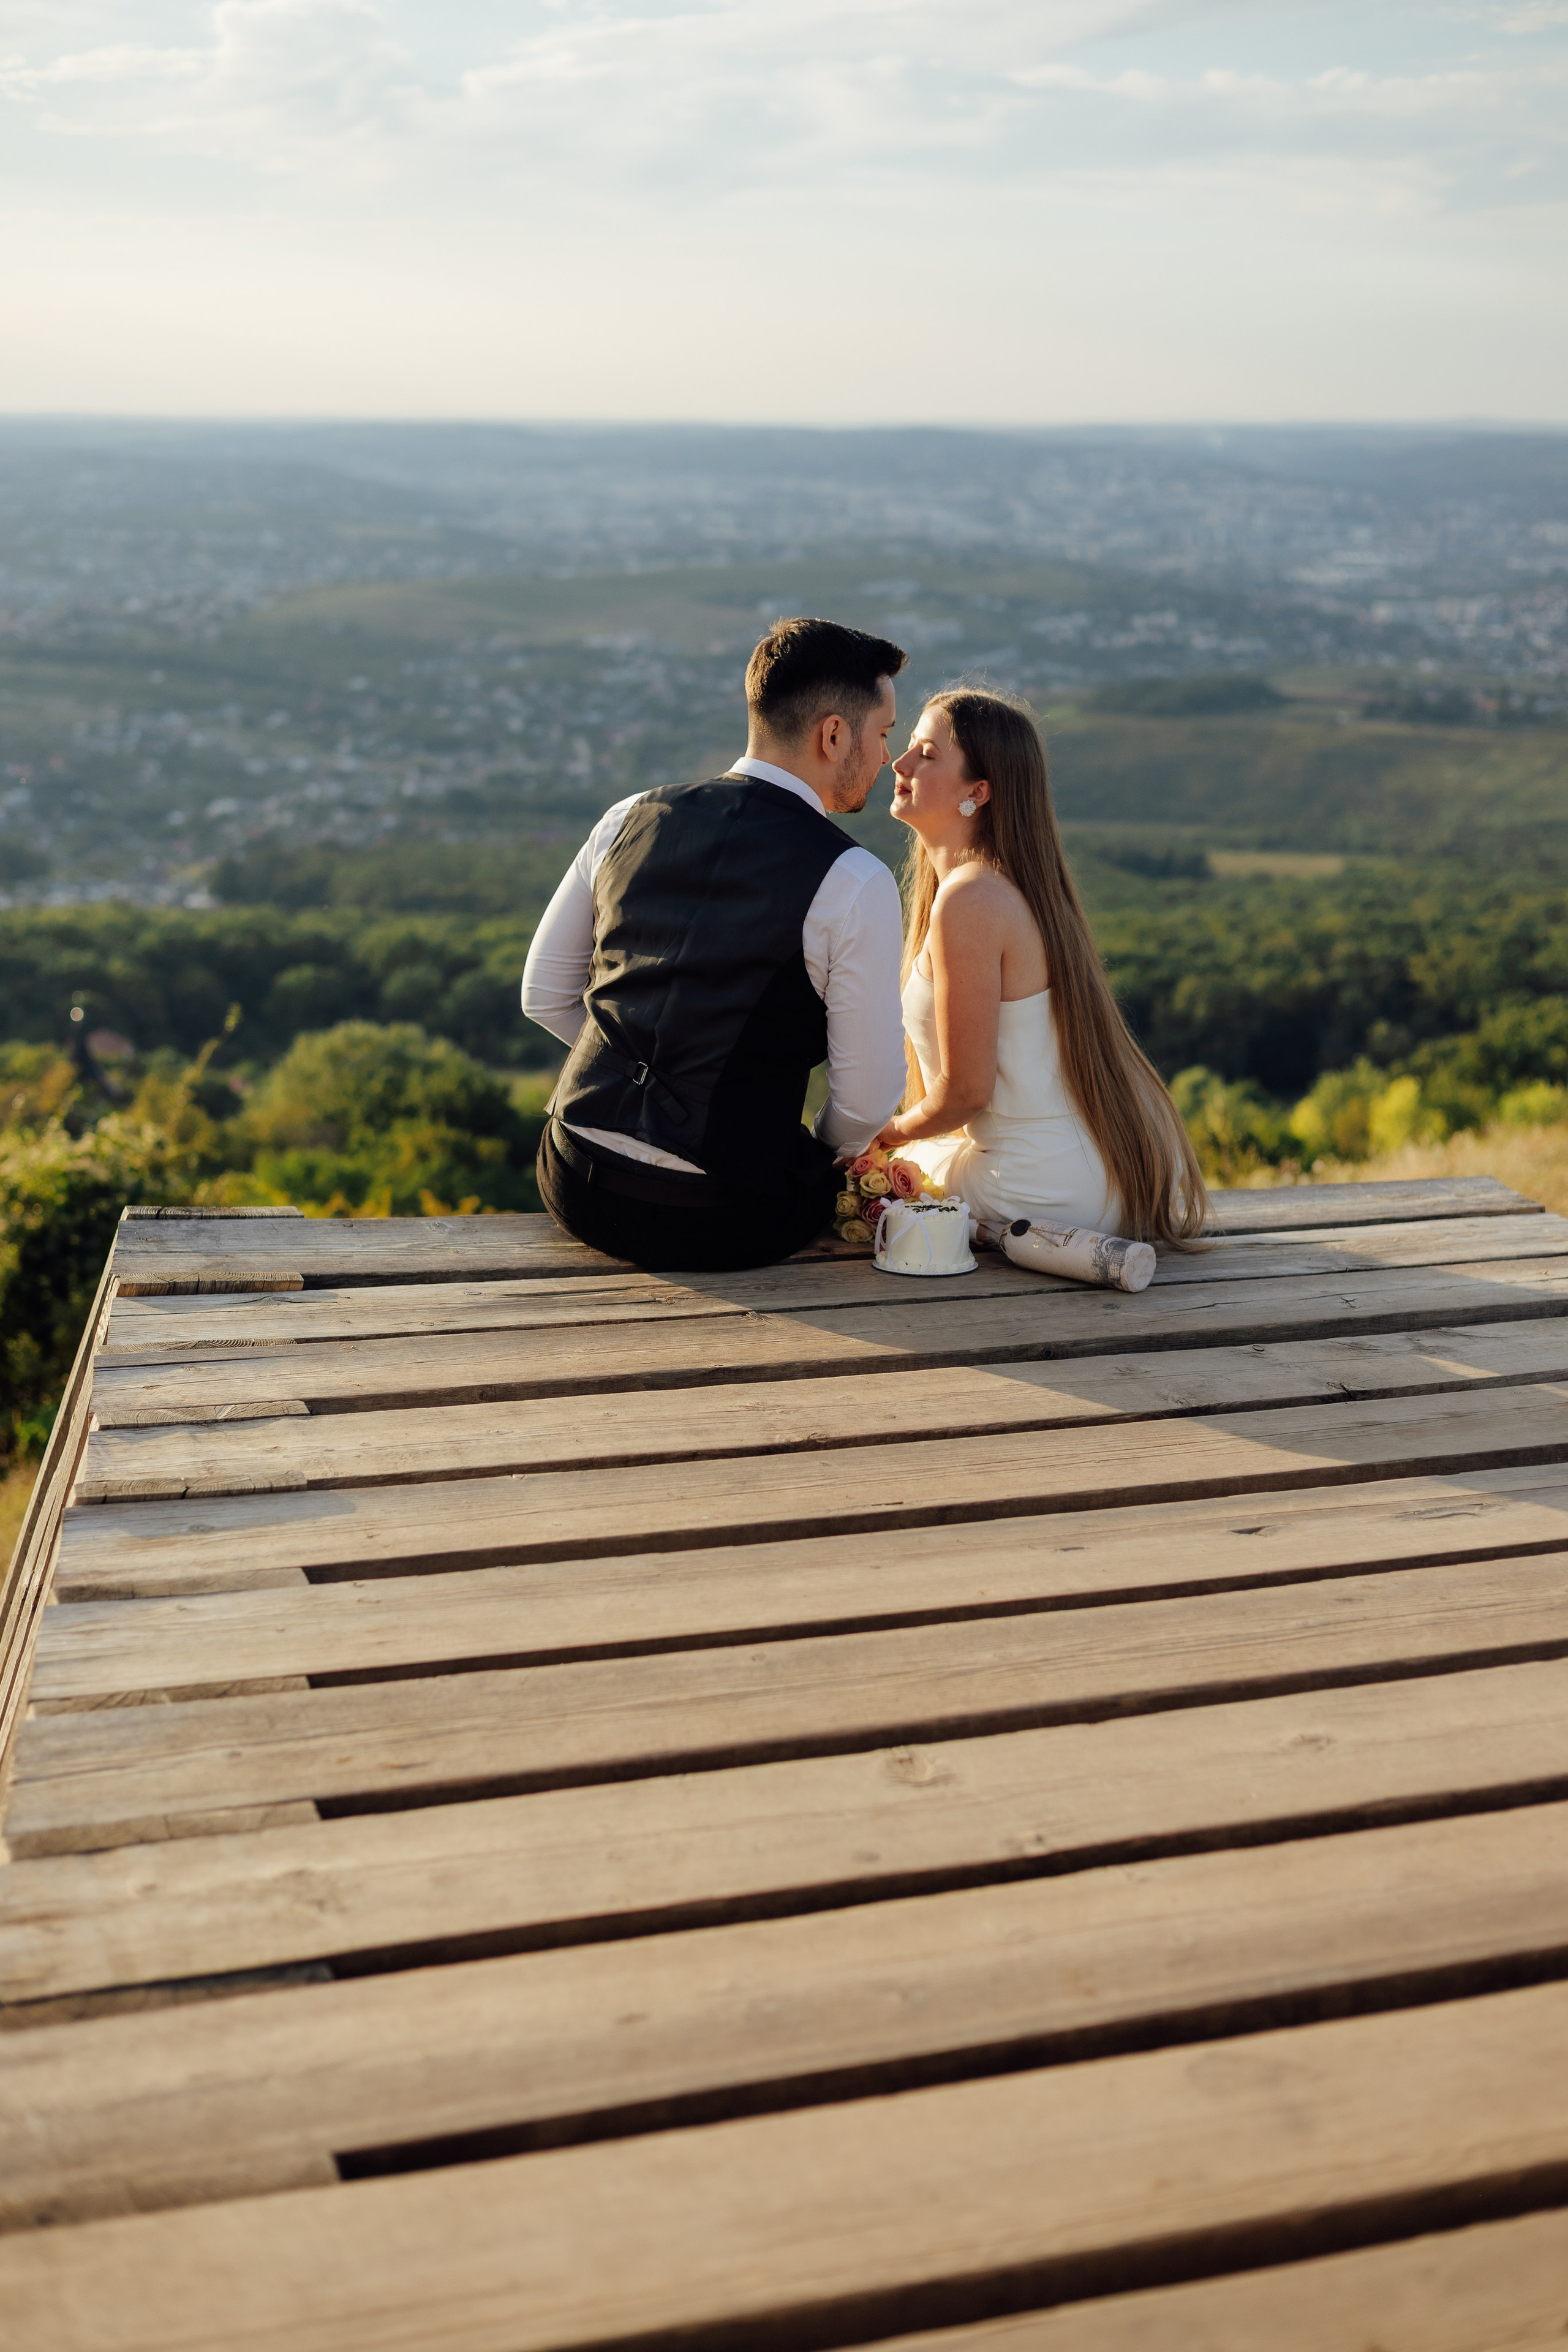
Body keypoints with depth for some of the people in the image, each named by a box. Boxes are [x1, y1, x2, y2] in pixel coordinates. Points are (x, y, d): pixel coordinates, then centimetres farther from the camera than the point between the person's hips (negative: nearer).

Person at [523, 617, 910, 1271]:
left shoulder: (629, 820, 2)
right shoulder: (856, 885, -13)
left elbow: (543, 995, 11)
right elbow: (868, 1101, -9)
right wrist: (817, 1155, 13)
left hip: (575, 1190, 5)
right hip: (716, 1224, -5)